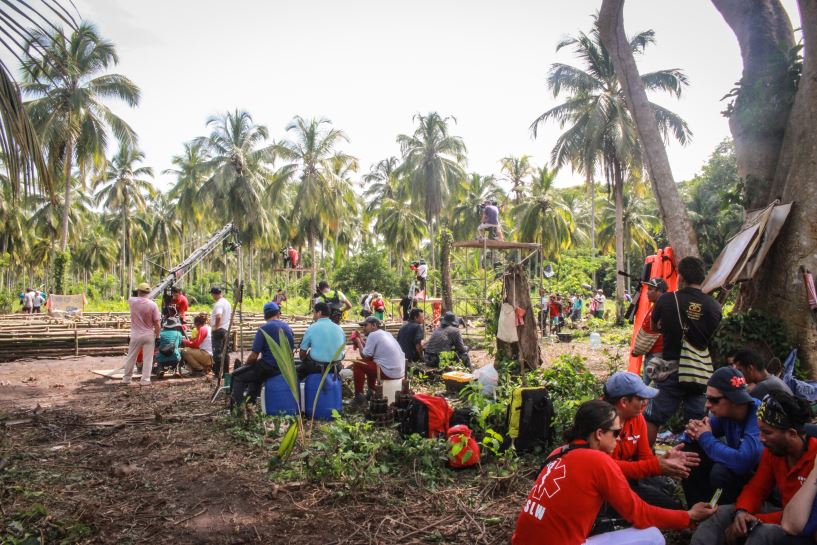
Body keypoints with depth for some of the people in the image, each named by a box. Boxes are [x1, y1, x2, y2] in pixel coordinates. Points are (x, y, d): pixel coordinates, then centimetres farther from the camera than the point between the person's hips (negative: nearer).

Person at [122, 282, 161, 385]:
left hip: (135, 335, 2)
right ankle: (145, 379, 4)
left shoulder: (132, 301, -7)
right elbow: (157, 324, -10)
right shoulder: (153, 304, -12)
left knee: (131, 357, 14)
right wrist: (157, 337, -1)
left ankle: (126, 378, 22)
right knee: (148, 358, 4)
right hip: (149, 335, -2)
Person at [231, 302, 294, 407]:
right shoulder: (288, 327, 5)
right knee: (255, 374, 34)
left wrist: (246, 364, 6)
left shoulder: (264, 328, -13)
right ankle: (250, 403, 40)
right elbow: (291, 351, 14)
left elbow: (254, 356, -14)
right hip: (284, 368, 7)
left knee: (237, 375, 9)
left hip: (268, 368, -7)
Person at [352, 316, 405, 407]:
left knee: (357, 365, -1)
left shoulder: (373, 335, -8)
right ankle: (371, 393, 31)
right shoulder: (386, 333, 18)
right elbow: (371, 353, 22)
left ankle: (359, 397, 5)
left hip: (389, 372, -9)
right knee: (369, 363, 28)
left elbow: (364, 355, -7)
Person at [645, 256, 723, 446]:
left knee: (652, 420, 6)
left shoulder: (666, 300, -9)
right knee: (697, 423, 11)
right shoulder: (714, 306, -2)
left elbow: (654, 326, 7)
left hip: (671, 370, -3)